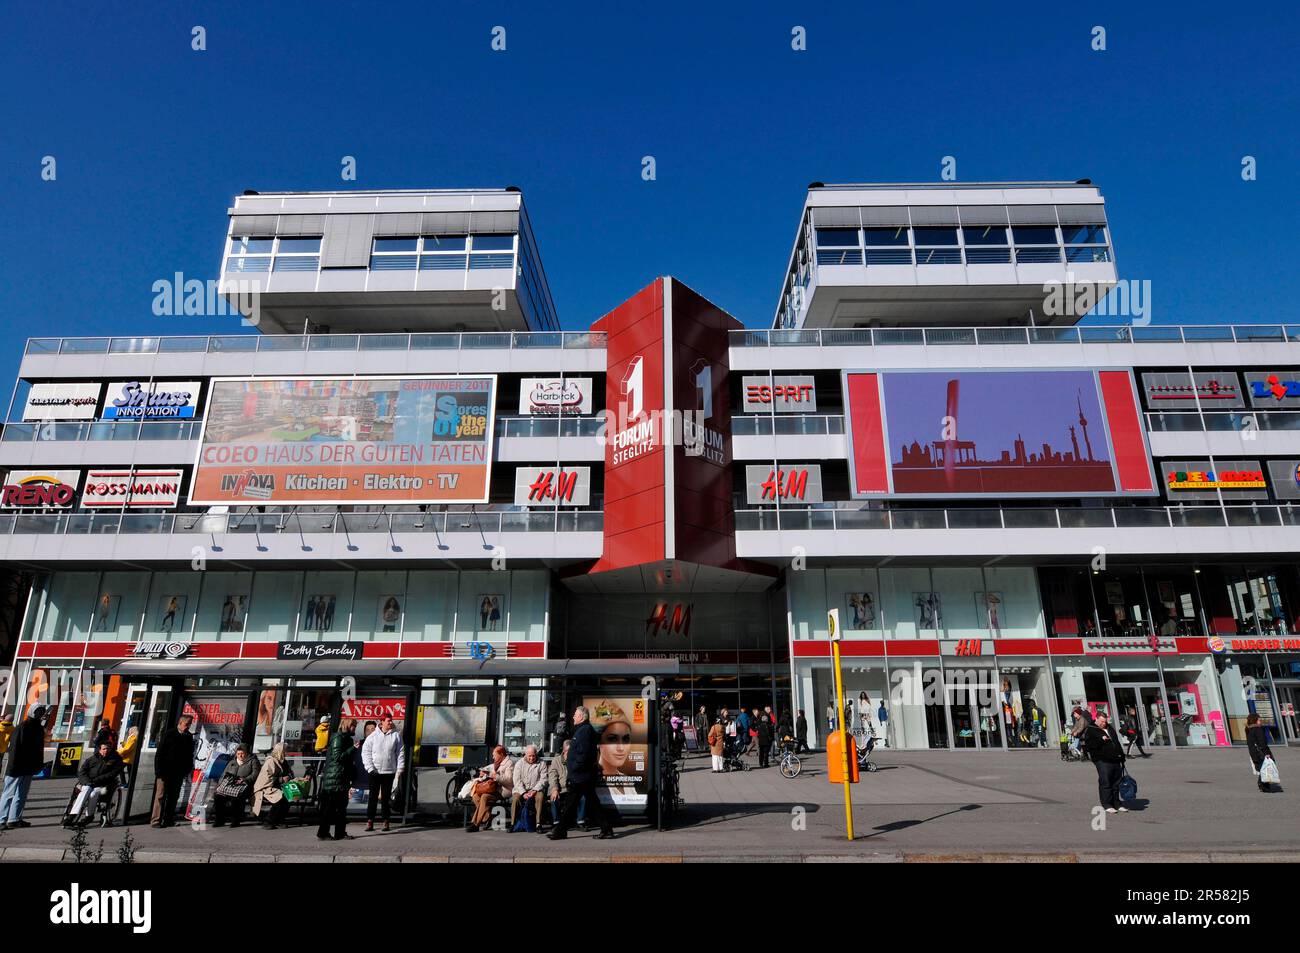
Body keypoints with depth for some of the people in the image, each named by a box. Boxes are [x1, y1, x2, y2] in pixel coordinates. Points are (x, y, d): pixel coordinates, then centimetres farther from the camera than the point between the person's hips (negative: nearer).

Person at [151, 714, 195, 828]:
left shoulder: (189, 737, 9)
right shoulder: (169, 735, -5)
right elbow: (160, 753, -6)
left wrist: (189, 769, 7)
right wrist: (159, 770, -10)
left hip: (179, 773, 4)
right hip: (165, 771, -4)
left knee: (173, 797, 7)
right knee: (161, 796, -3)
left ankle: (168, 820, 13)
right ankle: (156, 820, 1)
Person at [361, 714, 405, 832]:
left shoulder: (396, 735, 1)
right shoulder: (373, 736, -1)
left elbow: (401, 753, 3)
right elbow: (365, 752, 0)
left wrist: (400, 769, -2)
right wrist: (370, 768, -8)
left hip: (389, 772, 0)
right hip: (375, 772, 0)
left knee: (386, 797, 7)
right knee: (373, 797, 4)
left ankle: (386, 821, 14)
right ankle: (370, 821, 11)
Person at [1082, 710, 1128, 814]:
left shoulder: (1109, 728, 20)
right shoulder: (1090, 730, -3)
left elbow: (1117, 743, 26)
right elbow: (1087, 745, -13)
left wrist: (1122, 755, 19)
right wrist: (1101, 740, -19)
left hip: (1116, 760, 7)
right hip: (1103, 761, -7)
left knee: (1116, 783, 10)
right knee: (1105, 783, -7)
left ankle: (1116, 803, 21)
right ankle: (1107, 805, -2)